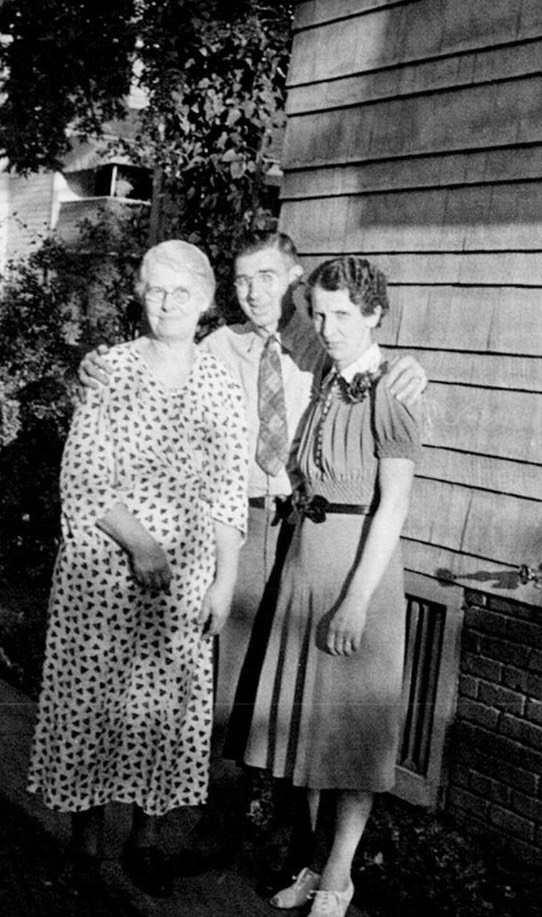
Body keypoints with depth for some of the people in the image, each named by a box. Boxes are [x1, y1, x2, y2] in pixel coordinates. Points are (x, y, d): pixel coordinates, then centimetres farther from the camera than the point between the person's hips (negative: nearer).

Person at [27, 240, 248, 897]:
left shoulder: (220, 387, 2)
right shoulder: (107, 368, -4)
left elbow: (228, 493, 3)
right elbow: (80, 476, -7)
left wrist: (225, 582, 0)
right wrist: (137, 540, -17)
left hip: (185, 570, 2)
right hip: (102, 562, -1)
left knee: (169, 698, 8)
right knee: (91, 692, 7)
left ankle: (146, 837, 26)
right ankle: (86, 830, 27)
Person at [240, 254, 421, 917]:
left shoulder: (392, 394, -12)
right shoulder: (326, 384, 9)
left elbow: (392, 506, -16)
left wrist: (356, 601, -18)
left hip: (361, 571, -7)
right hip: (304, 565, 7)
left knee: (352, 729, 5)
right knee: (304, 719, 14)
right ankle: (313, 863, 31)